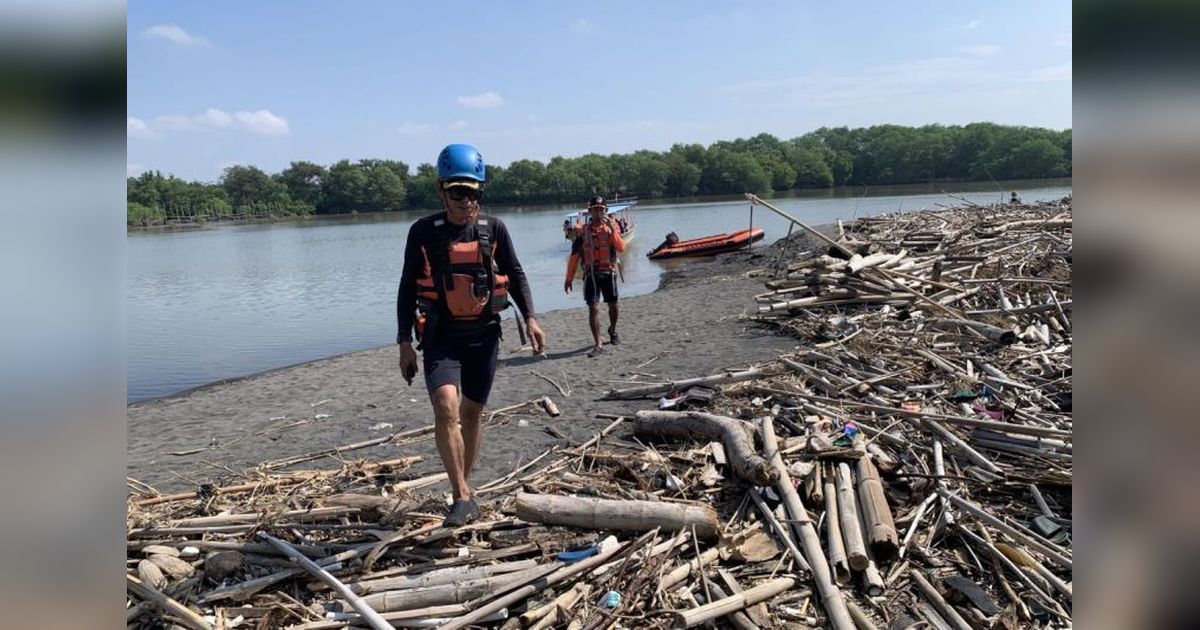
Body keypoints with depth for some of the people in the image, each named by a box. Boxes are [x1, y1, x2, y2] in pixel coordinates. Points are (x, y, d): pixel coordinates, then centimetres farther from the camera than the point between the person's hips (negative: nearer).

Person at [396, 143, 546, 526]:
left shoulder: (494, 229, -1)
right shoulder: (423, 232, -3)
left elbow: (516, 275, 8)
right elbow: (408, 288, 3)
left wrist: (530, 317, -6)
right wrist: (405, 342, 0)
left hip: (484, 335, 2)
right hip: (441, 337, -2)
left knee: (472, 414, 12)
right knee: (445, 407, -21)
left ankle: (464, 487, 30)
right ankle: (463, 497, -14)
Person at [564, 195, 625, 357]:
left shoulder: (612, 228, 2)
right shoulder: (583, 231, 3)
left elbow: (621, 248, -14)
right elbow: (574, 255, 5)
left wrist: (612, 228, -23)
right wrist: (569, 278, 3)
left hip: (608, 273, 1)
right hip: (591, 274, -1)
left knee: (613, 306, 13)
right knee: (593, 308, -9)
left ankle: (612, 331, 42)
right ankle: (598, 344, -6)